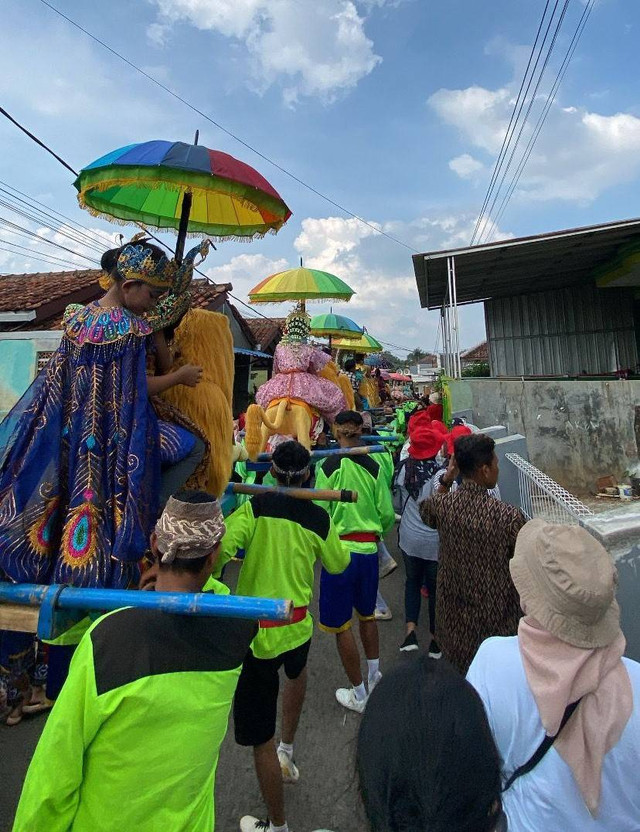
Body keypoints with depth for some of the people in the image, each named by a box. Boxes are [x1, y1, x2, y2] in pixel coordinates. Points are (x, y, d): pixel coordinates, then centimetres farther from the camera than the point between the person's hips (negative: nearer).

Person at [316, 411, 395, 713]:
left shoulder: (329, 466, -12)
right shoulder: (374, 466, -3)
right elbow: (387, 513, 0)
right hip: (368, 549, 4)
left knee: (341, 624, 11)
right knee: (367, 614, 24)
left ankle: (358, 695, 23)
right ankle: (374, 677, 39)